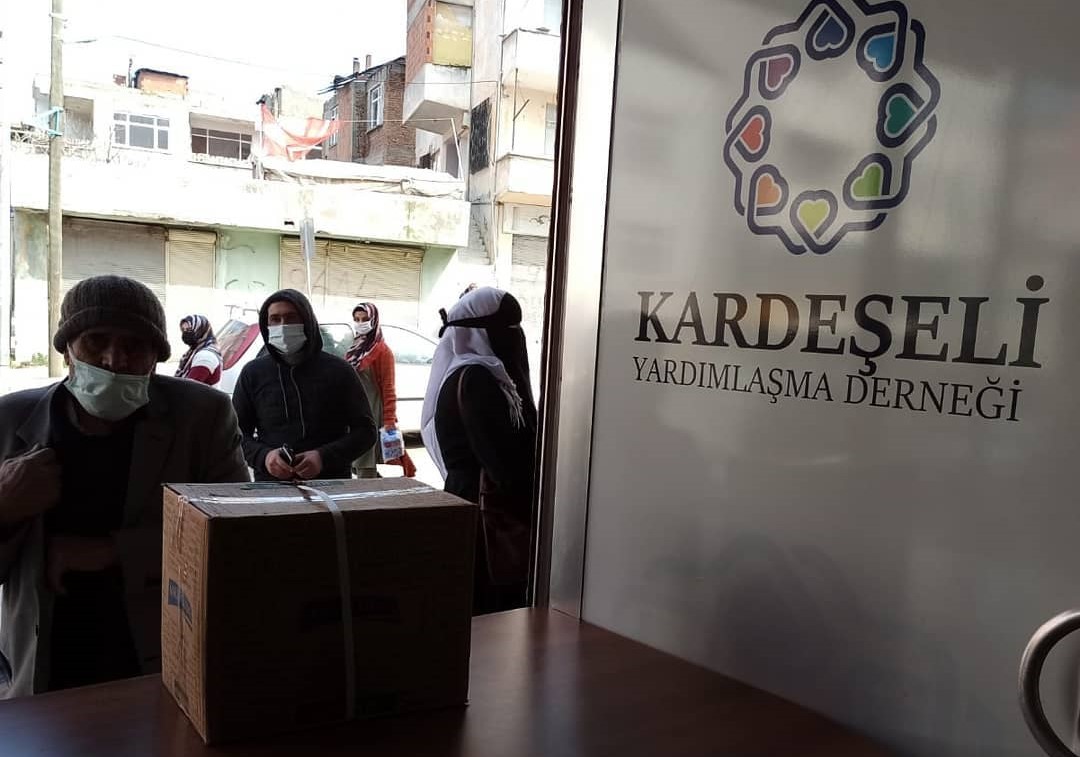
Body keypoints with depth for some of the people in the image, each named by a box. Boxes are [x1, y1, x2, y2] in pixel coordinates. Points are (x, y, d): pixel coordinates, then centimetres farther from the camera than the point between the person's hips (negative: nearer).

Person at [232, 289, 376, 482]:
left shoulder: (338, 371, 0)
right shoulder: (253, 373, 5)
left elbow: (365, 430, -1)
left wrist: (324, 457, -16)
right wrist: (263, 456, -13)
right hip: (269, 487, 1)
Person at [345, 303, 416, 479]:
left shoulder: (382, 351, -6)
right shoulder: (354, 350, 17)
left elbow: (388, 388, -11)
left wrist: (389, 420, -16)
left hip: (372, 415, -8)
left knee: (365, 467, -8)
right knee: (354, 465, 10)